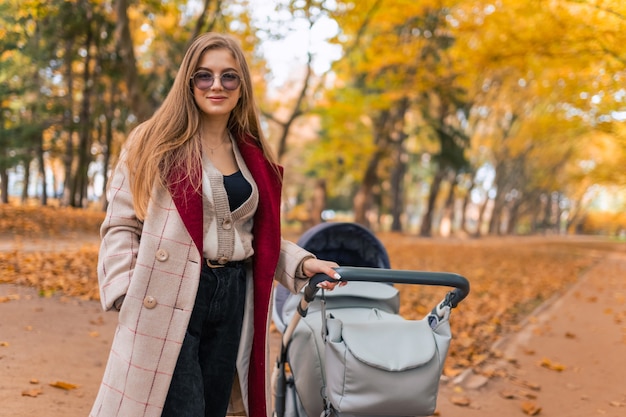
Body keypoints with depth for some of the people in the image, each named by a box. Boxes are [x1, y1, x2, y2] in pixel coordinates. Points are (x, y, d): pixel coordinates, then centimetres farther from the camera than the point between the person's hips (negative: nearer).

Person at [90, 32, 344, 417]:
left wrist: (302, 263, 1)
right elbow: (120, 225, -4)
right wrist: (128, 298, -15)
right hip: (169, 300, -5)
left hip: (234, 301, 5)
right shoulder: (156, 143, -2)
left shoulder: (254, 156, 12)